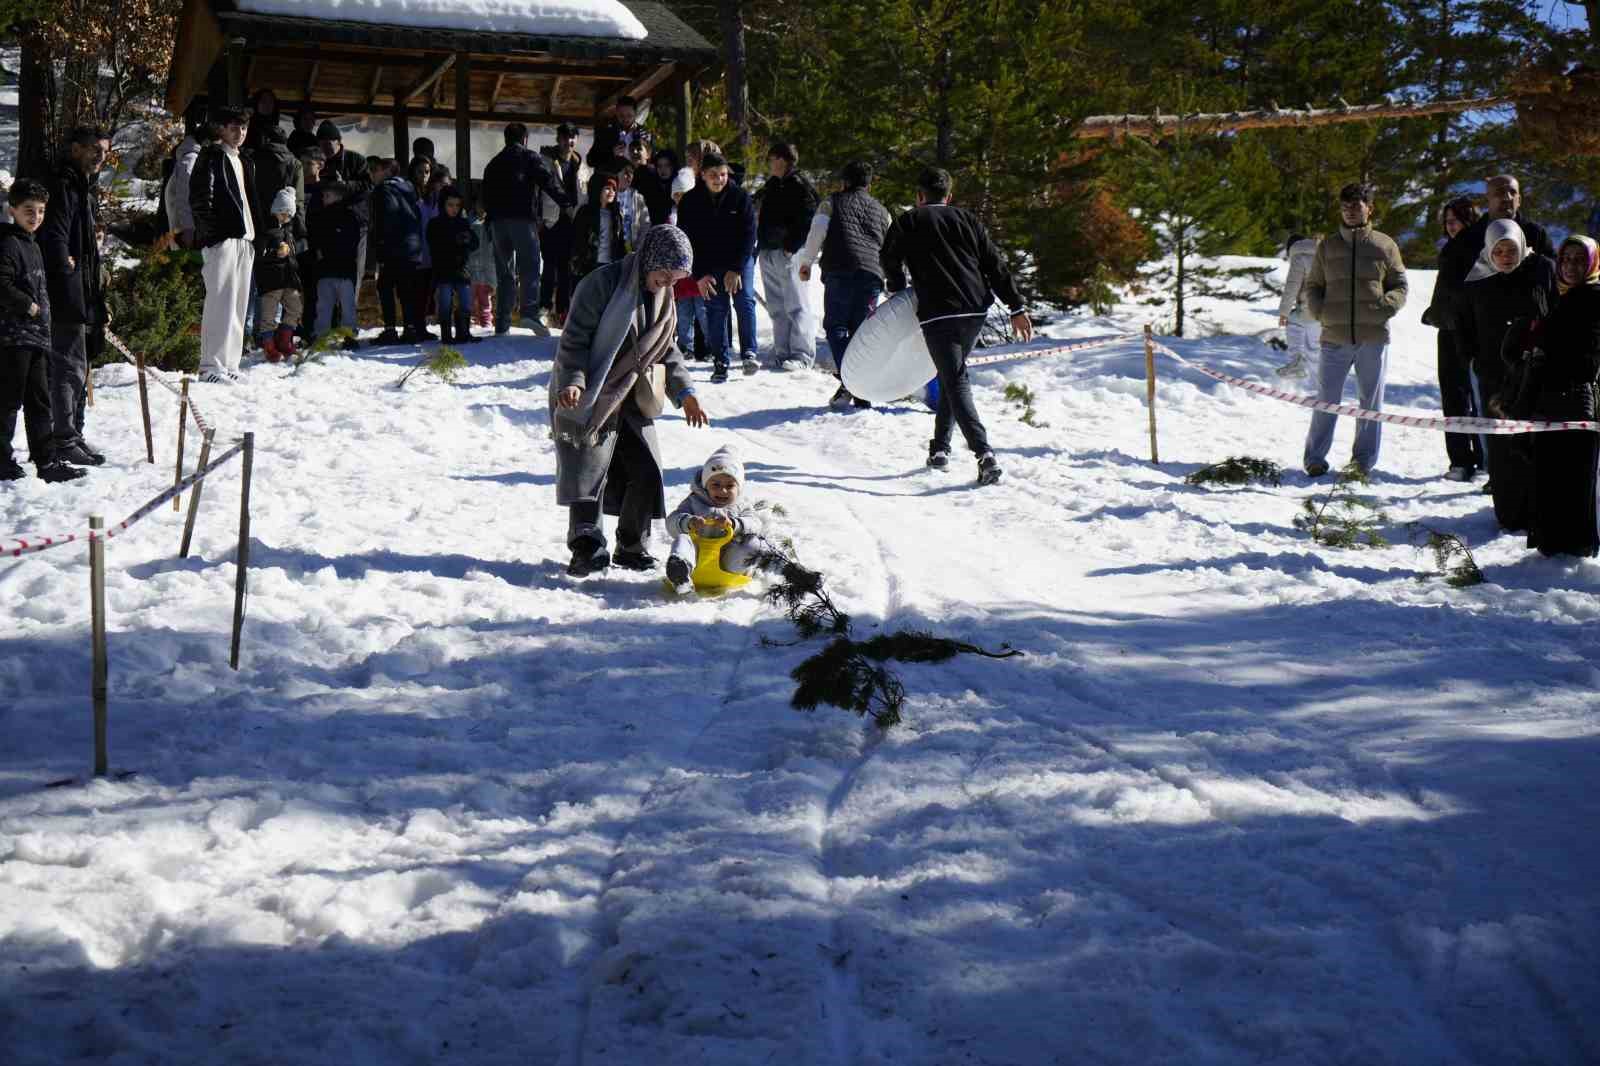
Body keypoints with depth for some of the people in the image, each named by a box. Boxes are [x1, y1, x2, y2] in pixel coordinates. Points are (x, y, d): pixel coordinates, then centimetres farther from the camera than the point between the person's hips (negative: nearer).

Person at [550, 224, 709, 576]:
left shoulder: (663, 294, 6)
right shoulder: (603, 284, -17)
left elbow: (665, 347, 16)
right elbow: (574, 339, -17)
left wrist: (683, 391, 7)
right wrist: (572, 381, -30)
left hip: (632, 398, 7)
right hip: (588, 397, -7)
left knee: (646, 470, 5)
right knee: (589, 469, -14)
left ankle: (633, 548, 18)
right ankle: (587, 546, -17)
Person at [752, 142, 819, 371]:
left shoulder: (799, 185, -6)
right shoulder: (772, 186, 20)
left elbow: (809, 219, -15)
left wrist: (792, 245, -19)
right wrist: (760, 247, 16)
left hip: (787, 253, -9)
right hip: (768, 254, 9)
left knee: (795, 306, -10)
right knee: (776, 309, 9)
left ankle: (803, 356, -11)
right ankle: (782, 354, 13)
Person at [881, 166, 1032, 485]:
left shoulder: (909, 222, 7)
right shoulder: (966, 219, 16)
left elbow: (890, 259, 3)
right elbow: (995, 264, 10)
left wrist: (899, 291, 24)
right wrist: (1016, 308, 9)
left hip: (937, 313, -4)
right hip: (976, 309, 4)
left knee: (956, 383, -8)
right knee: (953, 376, 22)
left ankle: (984, 454, -26)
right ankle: (940, 448, 25)